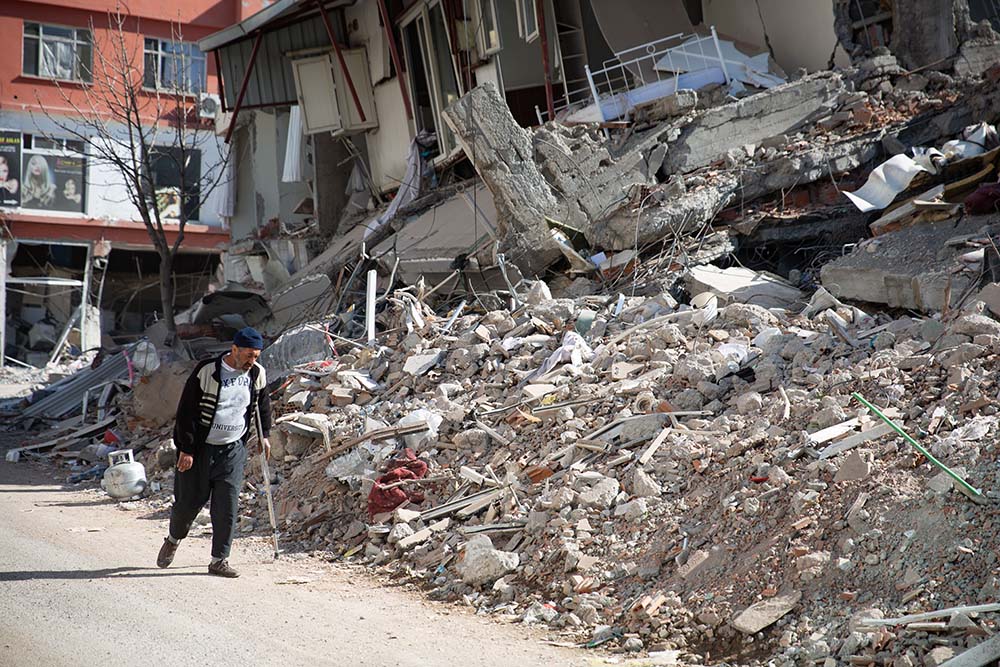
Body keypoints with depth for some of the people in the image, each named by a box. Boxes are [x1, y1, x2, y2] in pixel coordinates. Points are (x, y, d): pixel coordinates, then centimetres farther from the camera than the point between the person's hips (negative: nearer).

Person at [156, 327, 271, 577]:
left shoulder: (257, 374, 0)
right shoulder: (206, 371, -15)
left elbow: (263, 406, 20)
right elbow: (186, 411, -13)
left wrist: (264, 435, 16)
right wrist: (186, 449, -14)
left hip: (233, 450, 3)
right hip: (199, 449, -3)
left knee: (227, 505, -5)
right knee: (189, 501, 5)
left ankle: (219, 560, 5)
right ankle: (173, 540, 35)